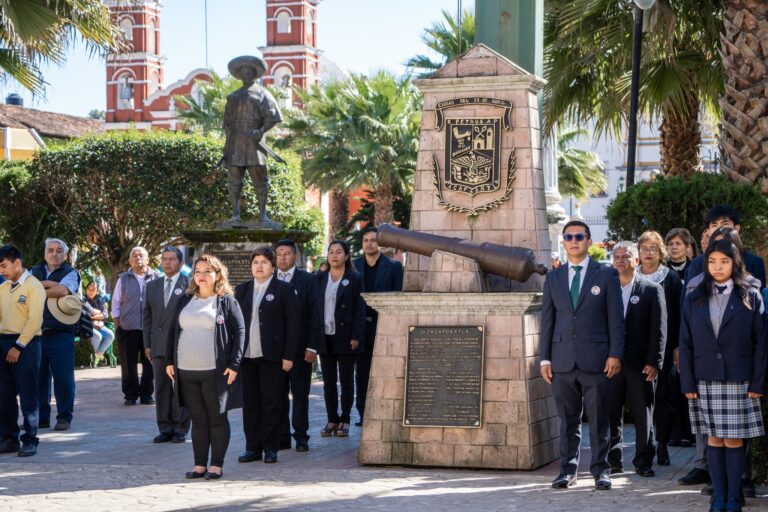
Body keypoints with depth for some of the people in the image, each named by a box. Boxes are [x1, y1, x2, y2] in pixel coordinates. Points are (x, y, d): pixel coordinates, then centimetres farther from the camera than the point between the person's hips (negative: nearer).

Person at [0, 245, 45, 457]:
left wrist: (18, 346, -15)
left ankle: (30, 440, 2)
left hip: (26, 344, -6)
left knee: (28, 395, -3)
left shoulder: (33, 286, -8)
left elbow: (34, 320, -13)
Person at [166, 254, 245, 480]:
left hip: (215, 372, -4)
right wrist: (170, 361, 8)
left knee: (217, 419, 2)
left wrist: (234, 365, -11)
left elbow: (239, 332, -4)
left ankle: (216, 465, 8)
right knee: (198, 419, 8)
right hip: (186, 371, 4)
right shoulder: (185, 301, 13)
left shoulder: (227, 301, 0)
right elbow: (173, 330, 16)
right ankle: (199, 464, 13)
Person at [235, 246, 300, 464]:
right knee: (250, 403, 7)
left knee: (271, 403, 0)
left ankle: (270, 448, 7)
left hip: (272, 356, -4)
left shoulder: (284, 290, -1)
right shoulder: (242, 290, 12)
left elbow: (293, 324, -4)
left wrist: (288, 356, -9)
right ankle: (253, 447, 14)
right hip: (246, 356, 4)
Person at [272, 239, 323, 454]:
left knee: (300, 394, 4)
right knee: (278, 394, 4)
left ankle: (301, 436, 11)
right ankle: (282, 436, 10)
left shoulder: (307, 280, 1)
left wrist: (312, 346, -9)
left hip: (300, 347, -2)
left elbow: (315, 315, -2)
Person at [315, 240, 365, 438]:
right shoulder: (319, 279, 9)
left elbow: (360, 310, -5)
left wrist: (356, 337, -12)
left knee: (346, 381, 3)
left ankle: (344, 420, 11)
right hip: (325, 338, 3)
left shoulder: (355, 279, -1)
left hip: (345, 338, -3)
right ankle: (332, 420, 14)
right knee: (328, 381, 7)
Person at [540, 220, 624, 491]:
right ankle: (568, 469, 13)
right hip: (563, 359, 3)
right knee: (568, 420, 6)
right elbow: (547, 319, 12)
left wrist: (615, 354, -7)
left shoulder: (606, 274, 4)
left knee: (598, 419, 1)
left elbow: (615, 317, 1)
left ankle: (601, 469, 9)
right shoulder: (553, 278, 13)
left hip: (595, 358, -2)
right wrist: (545, 358, 6)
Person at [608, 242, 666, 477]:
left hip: (640, 363, -2)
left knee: (643, 416, 3)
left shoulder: (652, 290, 2)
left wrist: (654, 362, -10)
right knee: (612, 414, 4)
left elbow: (659, 329, -2)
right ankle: (614, 460, 13)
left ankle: (643, 461, 12)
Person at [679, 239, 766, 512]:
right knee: (714, 439, 5)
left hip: (739, 382, -2)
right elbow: (685, 344, 6)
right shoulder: (694, 300, 7)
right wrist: (687, 383, 0)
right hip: (706, 382, 2)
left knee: (734, 439, -1)